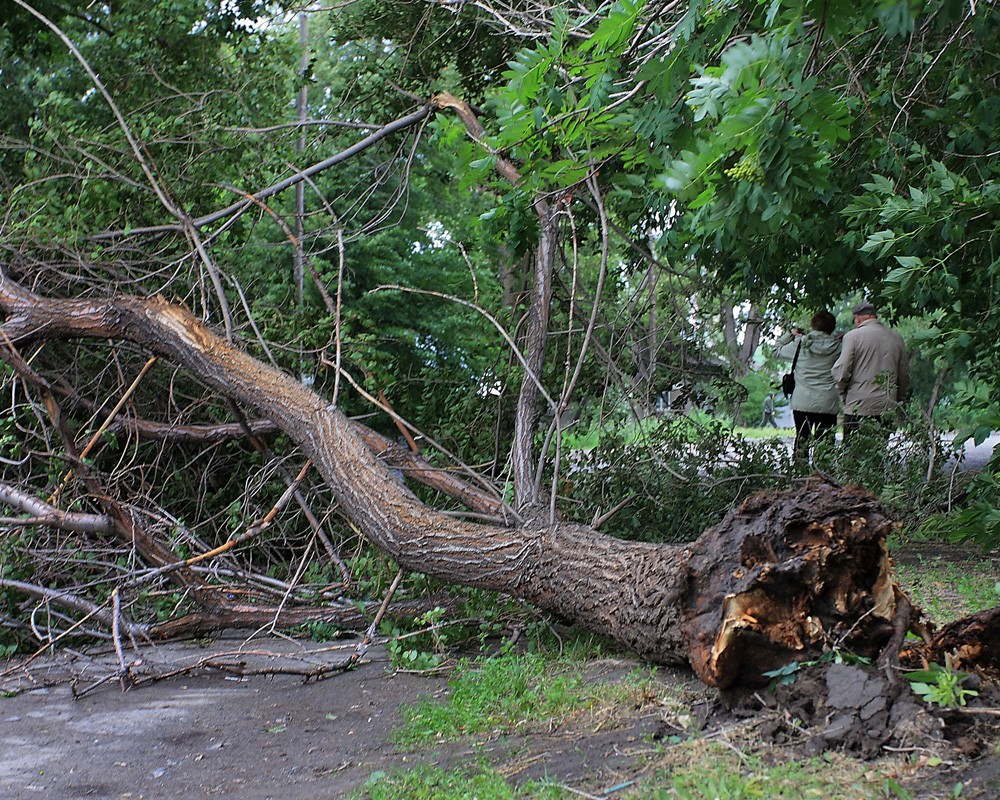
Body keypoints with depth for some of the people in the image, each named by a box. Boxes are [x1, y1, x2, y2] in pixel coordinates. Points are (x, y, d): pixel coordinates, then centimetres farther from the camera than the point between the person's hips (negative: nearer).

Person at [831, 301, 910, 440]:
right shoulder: (896, 338, 10)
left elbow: (841, 372, -9)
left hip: (858, 407, -4)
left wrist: (844, 392, 9)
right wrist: (899, 400, 26)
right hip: (887, 408, 4)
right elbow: (905, 375, 15)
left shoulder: (853, 336, -5)